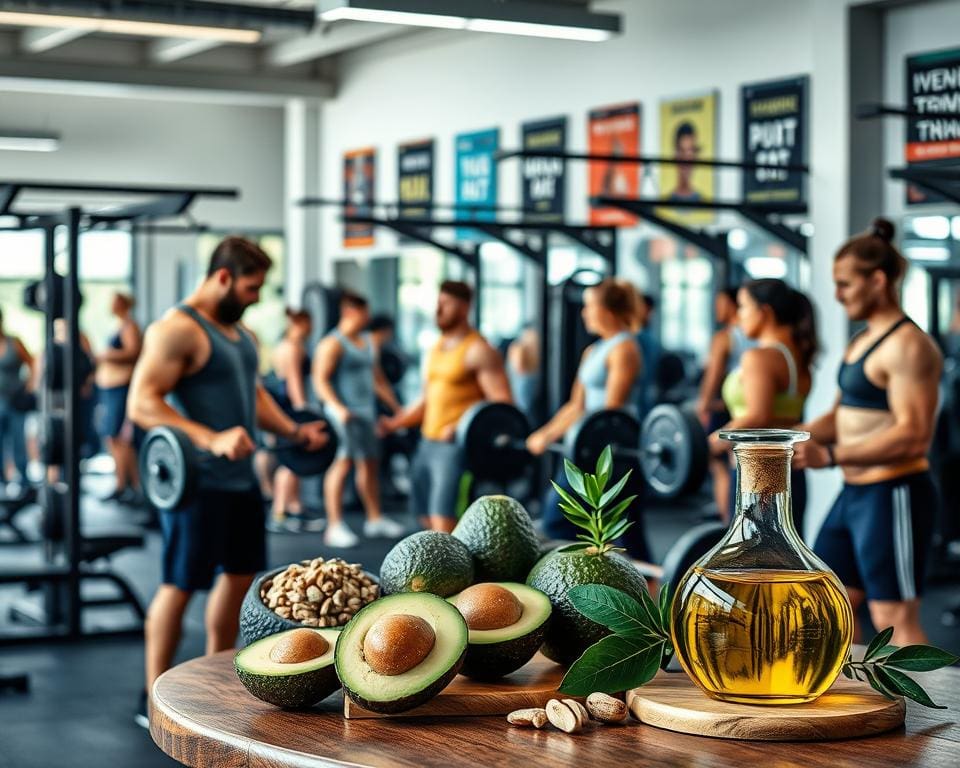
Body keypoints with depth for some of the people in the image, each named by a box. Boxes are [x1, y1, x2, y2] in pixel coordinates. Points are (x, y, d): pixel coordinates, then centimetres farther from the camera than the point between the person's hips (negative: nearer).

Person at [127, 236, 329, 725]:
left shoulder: (239, 331, 13)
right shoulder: (177, 330, -15)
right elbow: (142, 403, -23)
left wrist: (292, 430, 8)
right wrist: (209, 439, -33)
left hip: (241, 478, 9)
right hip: (197, 481, -9)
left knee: (239, 574, 15)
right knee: (180, 585, -2)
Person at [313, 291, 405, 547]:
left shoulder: (367, 343, 17)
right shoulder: (333, 344, -9)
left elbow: (377, 378, 25)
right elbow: (321, 380, -16)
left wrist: (396, 408, 23)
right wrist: (338, 408, -27)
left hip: (366, 411, 8)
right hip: (345, 413, -8)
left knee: (370, 463, 13)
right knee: (343, 463, -10)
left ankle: (375, 519, 25)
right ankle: (335, 527, -9)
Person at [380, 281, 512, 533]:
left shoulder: (478, 351, -10)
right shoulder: (436, 348, 16)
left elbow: (502, 402, -17)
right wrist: (397, 422, 12)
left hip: (456, 445, -9)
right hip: (428, 443, 9)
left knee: (443, 518, -15)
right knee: (426, 513, 14)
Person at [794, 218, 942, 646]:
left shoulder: (907, 346, -17)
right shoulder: (863, 341, 14)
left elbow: (913, 435, -24)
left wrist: (830, 456, -28)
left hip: (893, 497, -10)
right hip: (854, 494, 10)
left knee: (895, 620, -4)